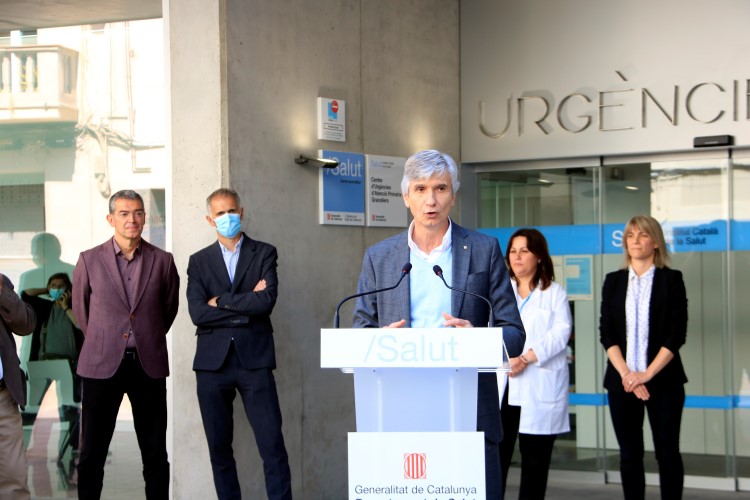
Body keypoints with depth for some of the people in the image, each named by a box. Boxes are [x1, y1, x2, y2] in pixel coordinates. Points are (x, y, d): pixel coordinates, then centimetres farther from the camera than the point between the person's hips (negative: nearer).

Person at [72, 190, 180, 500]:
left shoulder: (162, 261, 3)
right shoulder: (90, 260, 1)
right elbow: (80, 309, 15)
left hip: (148, 366, 1)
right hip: (102, 365, -1)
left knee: (156, 455, 5)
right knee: (92, 454, 1)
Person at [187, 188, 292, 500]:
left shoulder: (264, 254, 7)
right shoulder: (199, 261, 11)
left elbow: (267, 300, -10)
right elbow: (198, 313, -4)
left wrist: (221, 301, -4)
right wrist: (246, 306, -7)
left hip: (254, 360, -2)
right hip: (213, 361, 2)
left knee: (272, 446, -7)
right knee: (218, 448, 6)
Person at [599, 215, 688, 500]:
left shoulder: (671, 279, 2)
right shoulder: (614, 281, 10)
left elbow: (677, 333, -5)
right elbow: (606, 332, 3)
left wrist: (647, 374, -13)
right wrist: (626, 374, -10)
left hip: (663, 379, -2)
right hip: (622, 380, 2)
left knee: (667, 451, 0)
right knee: (629, 454, 5)